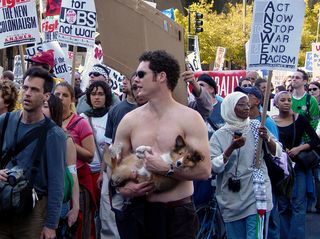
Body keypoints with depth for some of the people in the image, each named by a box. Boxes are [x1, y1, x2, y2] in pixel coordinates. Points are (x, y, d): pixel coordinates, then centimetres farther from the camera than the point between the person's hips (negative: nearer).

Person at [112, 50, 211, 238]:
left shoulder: (190, 118, -5)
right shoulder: (129, 120, 5)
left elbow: (204, 170, -12)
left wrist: (167, 169, -21)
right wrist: (122, 186, -10)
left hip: (179, 212, -3)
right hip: (139, 212, 3)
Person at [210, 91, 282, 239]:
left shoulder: (256, 127, 3)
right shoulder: (219, 135, 0)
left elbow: (277, 152, 1)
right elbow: (214, 167, -8)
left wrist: (267, 139, -19)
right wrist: (232, 148, -20)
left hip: (256, 195, 0)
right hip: (232, 198, 0)